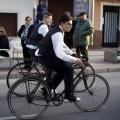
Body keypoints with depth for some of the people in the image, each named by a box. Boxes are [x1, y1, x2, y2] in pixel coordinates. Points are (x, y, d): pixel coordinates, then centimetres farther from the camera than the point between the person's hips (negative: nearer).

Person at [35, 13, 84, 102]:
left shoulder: (58, 30, 9)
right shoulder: (57, 34, -23)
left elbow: (61, 45, 26)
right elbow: (60, 54, -32)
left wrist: (71, 53, 17)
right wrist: (75, 60, -27)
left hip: (47, 55, 10)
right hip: (45, 57, -10)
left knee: (63, 70, 20)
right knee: (69, 69, -11)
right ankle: (68, 96, -5)